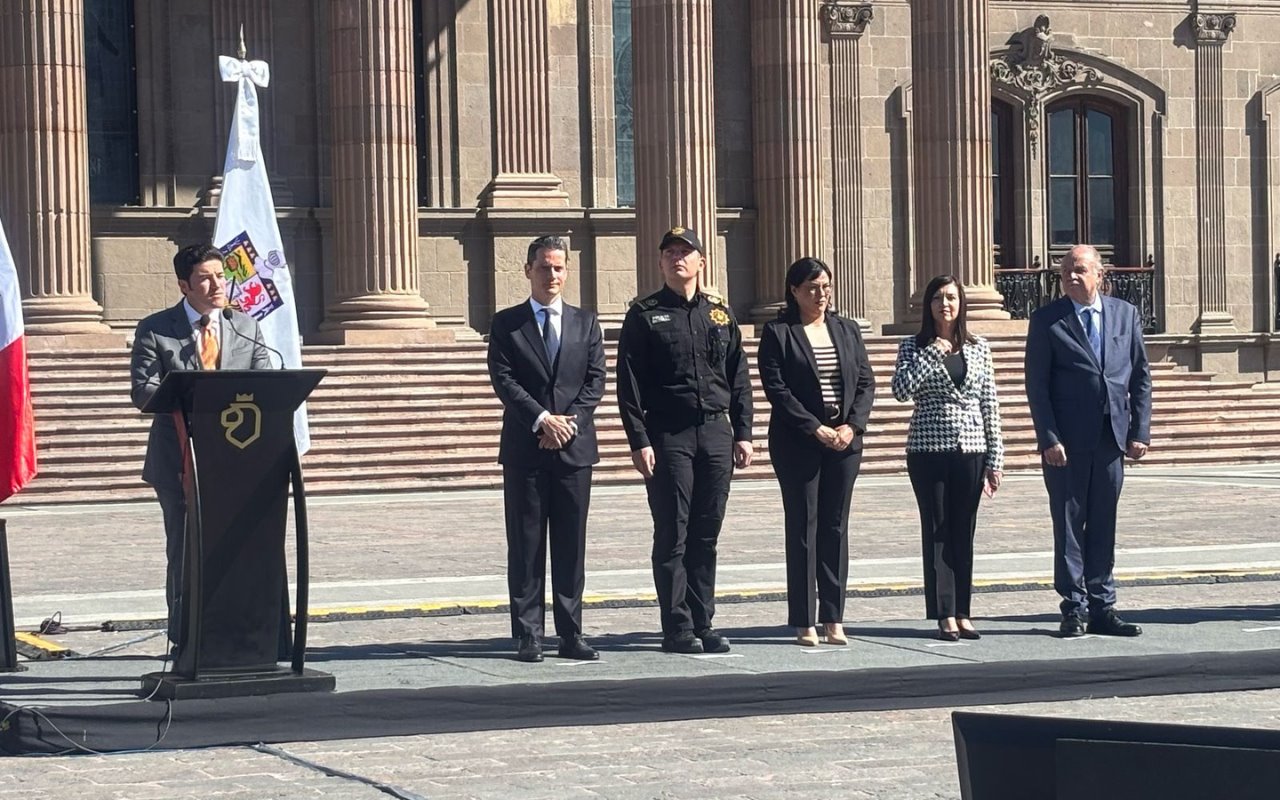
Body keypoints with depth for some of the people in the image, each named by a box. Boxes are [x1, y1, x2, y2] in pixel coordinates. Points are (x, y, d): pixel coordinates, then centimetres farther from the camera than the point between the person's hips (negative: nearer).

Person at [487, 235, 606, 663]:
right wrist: (542, 419, -15)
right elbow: (503, 379, -5)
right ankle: (528, 635, 4)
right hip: (525, 448, -2)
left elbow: (596, 378, 6)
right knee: (526, 544, 0)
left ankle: (571, 634, 8)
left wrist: (570, 420, -9)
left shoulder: (585, 322, 12)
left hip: (575, 447, 2)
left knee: (571, 544, 4)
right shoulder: (506, 323, 5)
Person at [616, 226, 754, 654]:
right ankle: (678, 629, 2)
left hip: (716, 432, 4)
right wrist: (639, 441, -10)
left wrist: (743, 433, 7)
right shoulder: (644, 315, 1)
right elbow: (629, 384, -3)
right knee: (672, 535, -2)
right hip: (668, 435, -4)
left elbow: (738, 378, 14)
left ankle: (703, 624, 12)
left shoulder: (719, 313, 12)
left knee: (706, 535, 7)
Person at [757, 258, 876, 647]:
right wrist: (816, 429, -16)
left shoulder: (847, 330, 11)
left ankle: (834, 619, 9)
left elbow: (866, 382, 8)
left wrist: (852, 426, -7)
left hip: (845, 440, 4)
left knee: (836, 527, 6)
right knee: (802, 528, -1)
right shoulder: (778, 333, -3)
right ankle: (803, 623, 3)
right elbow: (776, 388, -10)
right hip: (798, 443, -4)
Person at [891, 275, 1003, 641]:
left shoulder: (979, 348, 8)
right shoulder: (914, 347, 2)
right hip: (928, 450, -2)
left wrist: (995, 459, 4)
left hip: (971, 450, 2)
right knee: (937, 531, 0)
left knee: (964, 532, 6)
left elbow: (990, 406, 8)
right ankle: (944, 615, 3)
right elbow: (901, 390, -14)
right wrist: (933, 352, -14)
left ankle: (962, 613, 11)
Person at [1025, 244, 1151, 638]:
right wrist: (1049, 438, -12)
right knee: (1069, 524, 1)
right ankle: (1074, 608, 7)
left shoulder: (1126, 314, 9)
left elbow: (1141, 376, 10)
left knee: (1104, 525, 8)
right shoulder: (1047, 320, -1)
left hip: (1112, 438, 3)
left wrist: (1140, 431, 2)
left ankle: (1102, 609, 13)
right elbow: (1037, 384, -4)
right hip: (1066, 442, -3)